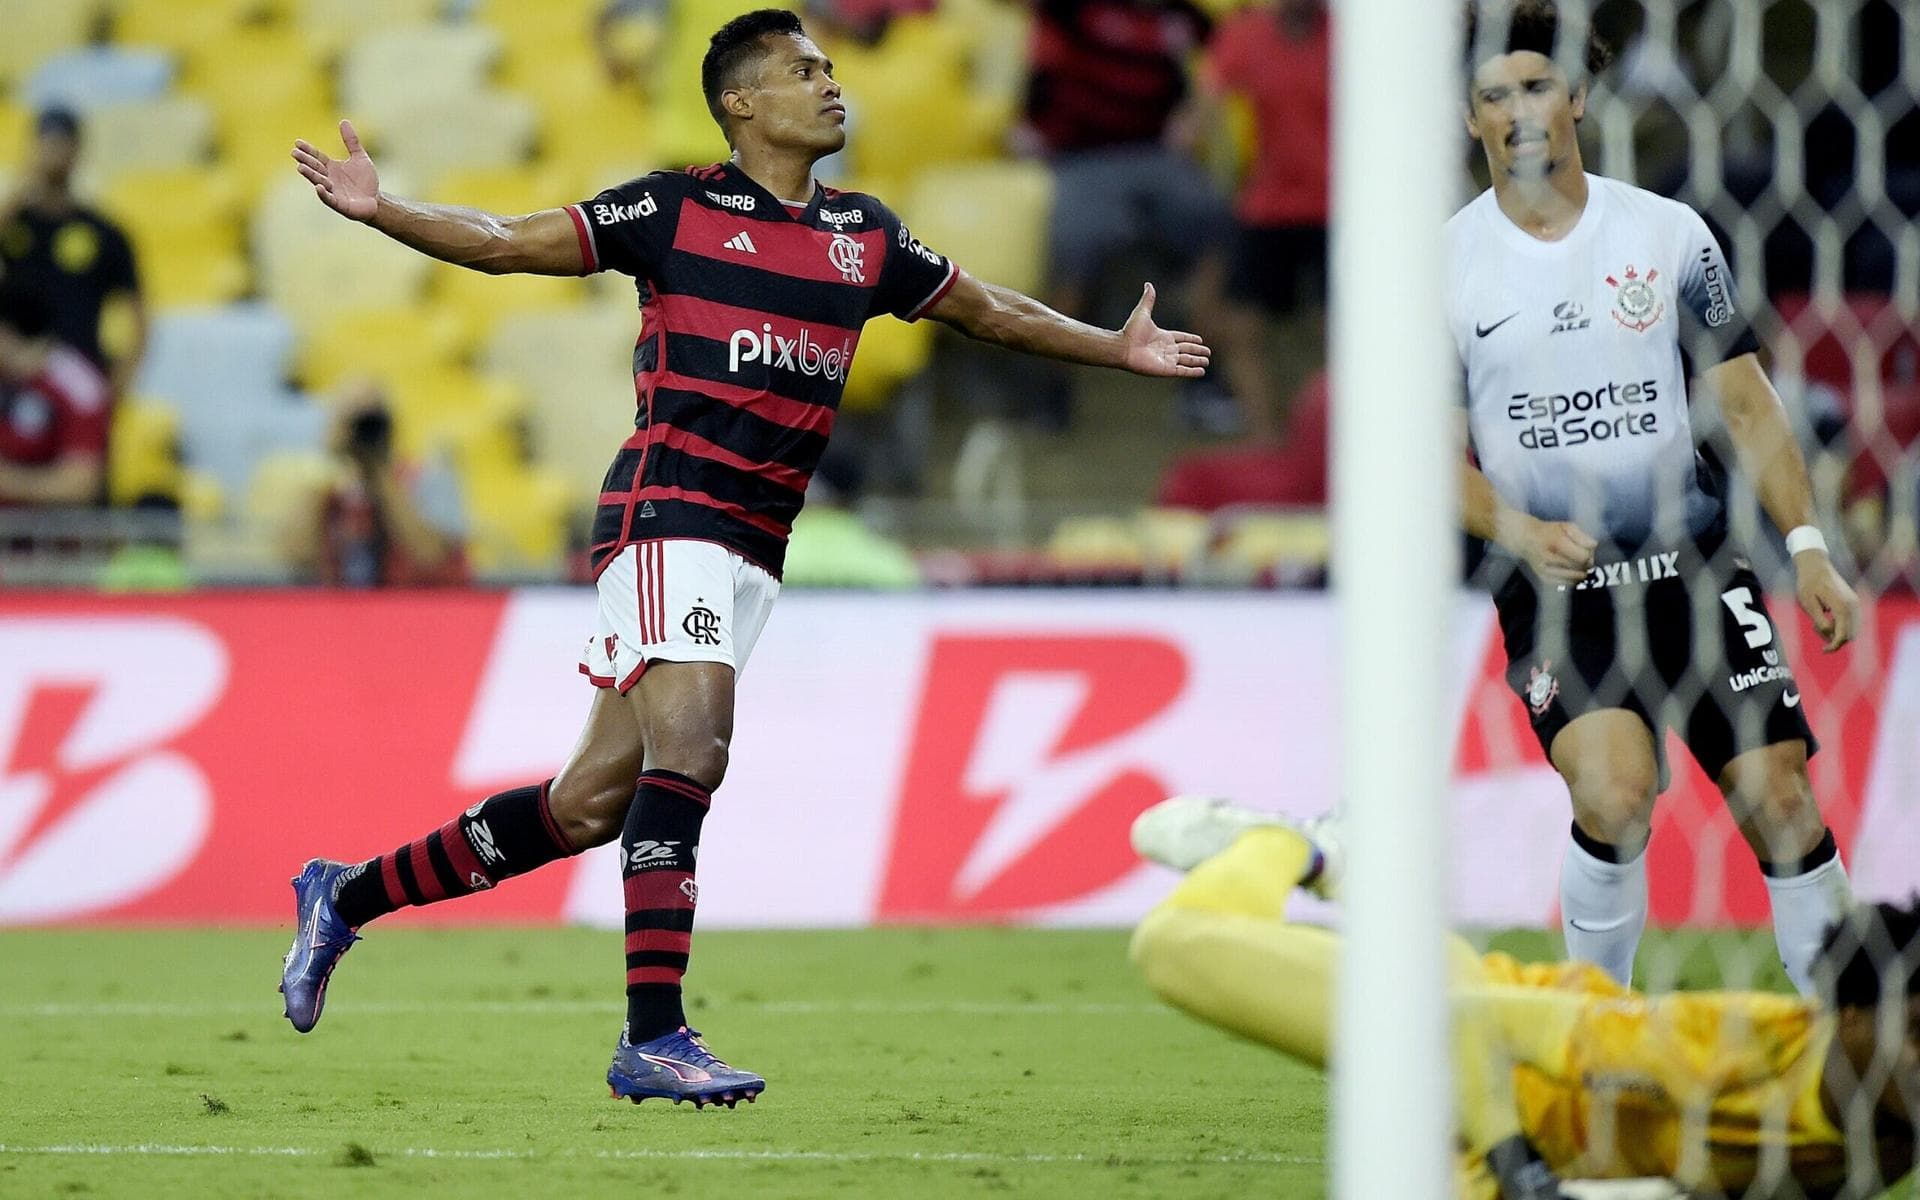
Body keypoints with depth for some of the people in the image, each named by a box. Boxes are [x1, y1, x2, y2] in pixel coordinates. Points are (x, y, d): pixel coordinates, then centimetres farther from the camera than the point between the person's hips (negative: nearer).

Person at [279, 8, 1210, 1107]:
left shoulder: (864, 234, 16)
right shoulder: (675, 210, 0)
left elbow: (988, 310, 31)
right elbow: (504, 243, 0)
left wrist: (1118, 349, 33)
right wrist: (381, 211, -14)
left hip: (753, 551, 6)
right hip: (668, 513, -6)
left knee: (594, 801, 6)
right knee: (688, 748, -22)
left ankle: (350, 896, 21)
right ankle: (655, 1037, -23)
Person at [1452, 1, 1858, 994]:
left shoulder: (1669, 234, 4)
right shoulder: (1447, 265, 1)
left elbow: (1745, 401, 8)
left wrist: (1808, 548, 0)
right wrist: (1523, 534, -13)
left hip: (1691, 566, 2)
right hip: (1552, 585, -2)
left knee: (1780, 795, -6)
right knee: (1615, 793, -24)